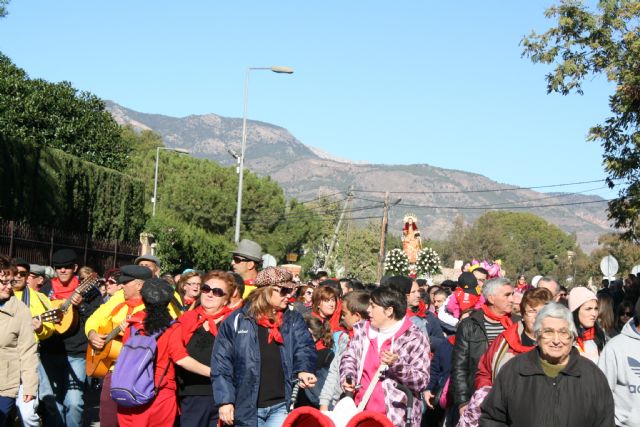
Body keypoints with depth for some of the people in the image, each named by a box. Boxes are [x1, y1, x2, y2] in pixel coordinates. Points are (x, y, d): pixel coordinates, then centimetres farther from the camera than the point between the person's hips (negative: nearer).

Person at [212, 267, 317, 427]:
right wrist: (225, 400, -8)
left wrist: (303, 370, -25)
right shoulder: (236, 321, -1)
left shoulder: (294, 320, 8)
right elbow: (221, 363, -1)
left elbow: (304, 348, -3)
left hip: (282, 406, 1)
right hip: (246, 408, -1)